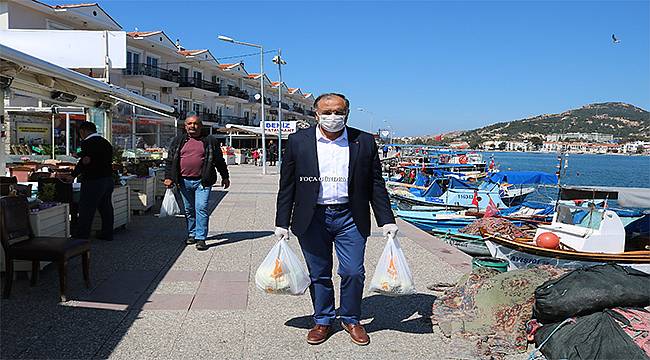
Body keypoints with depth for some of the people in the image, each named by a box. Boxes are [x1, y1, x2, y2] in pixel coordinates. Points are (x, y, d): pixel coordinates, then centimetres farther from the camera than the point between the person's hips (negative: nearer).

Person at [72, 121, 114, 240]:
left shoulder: (87, 143, -12)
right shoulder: (106, 142, 12)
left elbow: (85, 161, -17)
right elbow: (109, 161, 12)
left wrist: (73, 175, -9)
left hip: (93, 181, -8)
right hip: (109, 179, 8)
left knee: (86, 210, -1)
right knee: (106, 208, 14)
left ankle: (82, 237, 3)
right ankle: (107, 234, 22)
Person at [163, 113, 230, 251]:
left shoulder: (209, 141, 5)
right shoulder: (178, 141, 10)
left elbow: (220, 161, 10)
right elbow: (170, 160, 10)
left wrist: (225, 177, 11)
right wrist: (168, 177, 1)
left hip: (202, 182, -3)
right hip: (184, 181, 3)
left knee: (201, 209, -10)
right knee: (189, 210, 12)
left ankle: (201, 238, -5)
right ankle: (192, 234, 27)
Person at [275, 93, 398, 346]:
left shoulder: (364, 142, 2)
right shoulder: (299, 141, 1)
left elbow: (376, 185, 5)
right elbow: (287, 185, 3)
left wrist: (386, 220, 1)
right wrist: (282, 223, 1)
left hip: (350, 218, 0)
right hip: (312, 218, 0)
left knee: (353, 273, 2)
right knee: (319, 274, 10)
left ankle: (351, 320, 25)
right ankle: (322, 321, 28)